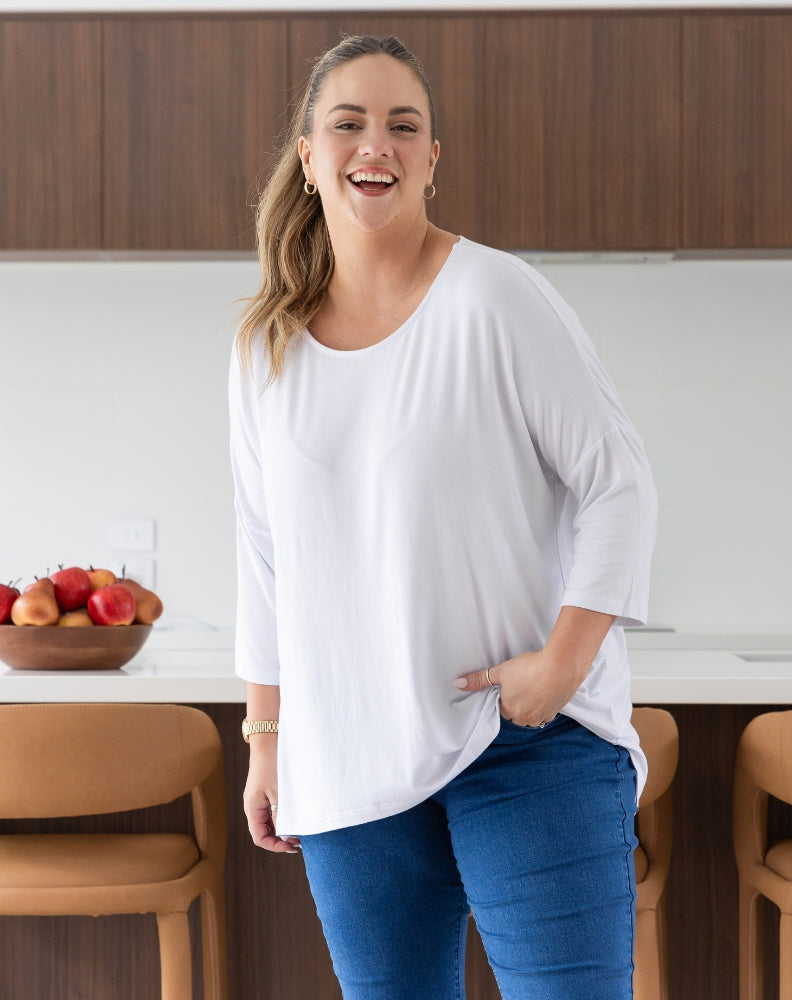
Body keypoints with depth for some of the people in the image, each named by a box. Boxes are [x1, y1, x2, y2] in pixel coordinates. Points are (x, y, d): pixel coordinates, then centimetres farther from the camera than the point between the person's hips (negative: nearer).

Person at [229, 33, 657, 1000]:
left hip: (530, 740, -4)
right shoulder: (264, 346, 8)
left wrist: (563, 660, -14)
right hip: (345, 757, 4)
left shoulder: (494, 297, -6)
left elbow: (618, 480, -6)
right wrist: (266, 740, 14)